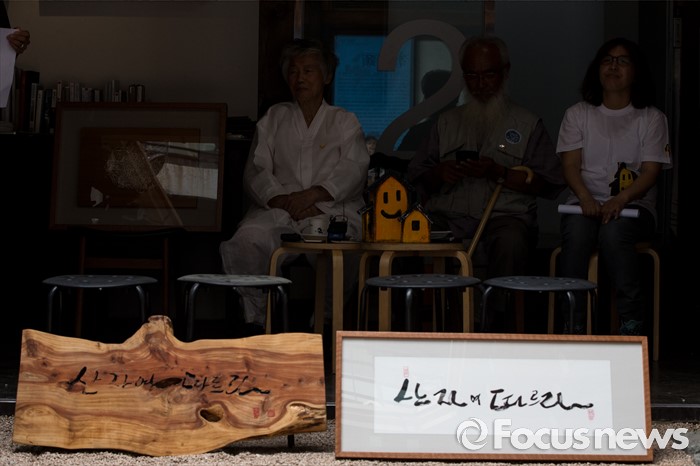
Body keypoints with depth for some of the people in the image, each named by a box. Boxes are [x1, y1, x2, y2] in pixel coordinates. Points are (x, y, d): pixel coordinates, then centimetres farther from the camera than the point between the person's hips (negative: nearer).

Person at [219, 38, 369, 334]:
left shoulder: (344, 122, 20)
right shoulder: (274, 118, 25)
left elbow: (353, 169, 2)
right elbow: (256, 171, 12)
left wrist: (313, 194, -16)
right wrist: (283, 200, -10)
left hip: (330, 210, -1)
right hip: (277, 210, 2)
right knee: (248, 238, -34)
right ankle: (254, 321, -24)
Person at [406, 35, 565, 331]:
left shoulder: (527, 123, 17)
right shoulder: (447, 122, 26)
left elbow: (549, 184, 6)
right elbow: (417, 178, 23)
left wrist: (499, 173, -6)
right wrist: (439, 173, 0)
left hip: (504, 214, -2)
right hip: (449, 214, 2)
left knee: (511, 242, -39)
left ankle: (492, 327, -35)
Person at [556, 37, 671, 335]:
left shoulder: (651, 118, 9)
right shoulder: (578, 114, 15)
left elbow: (651, 171, -2)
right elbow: (570, 164, 4)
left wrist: (619, 200, -20)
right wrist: (586, 198, -17)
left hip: (633, 206, -1)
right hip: (586, 203, 1)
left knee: (613, 233, -36)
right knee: (576, 233, -34)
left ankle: (632, 325, -28)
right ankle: (572, 326, -33)